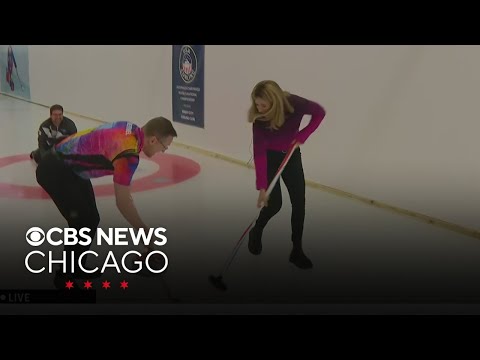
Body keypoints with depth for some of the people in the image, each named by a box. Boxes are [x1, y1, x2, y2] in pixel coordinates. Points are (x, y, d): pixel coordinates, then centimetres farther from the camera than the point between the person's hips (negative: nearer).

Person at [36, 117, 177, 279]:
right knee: (85, 222, -11)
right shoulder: (129, 154, -29)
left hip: (68, 165, 10)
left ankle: (76, 269, 25)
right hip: (55, 170, -10)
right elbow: (122, 202, -23)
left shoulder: (132, 129, -2)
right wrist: (144, 231, -10)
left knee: (91, 219, 11)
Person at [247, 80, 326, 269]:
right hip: (269, 158, -2)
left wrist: (302, 135, -21)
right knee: (274, 203, -9)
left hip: (292, 156, 2)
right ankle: (256, 232, 22)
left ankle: (297, 250, 12)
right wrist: (262, 186, -32)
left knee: (299, 203, -1)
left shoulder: (295, 104, -28)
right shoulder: (259, 119, -29)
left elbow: (319, 112, -9)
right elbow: (259, 153, -28)